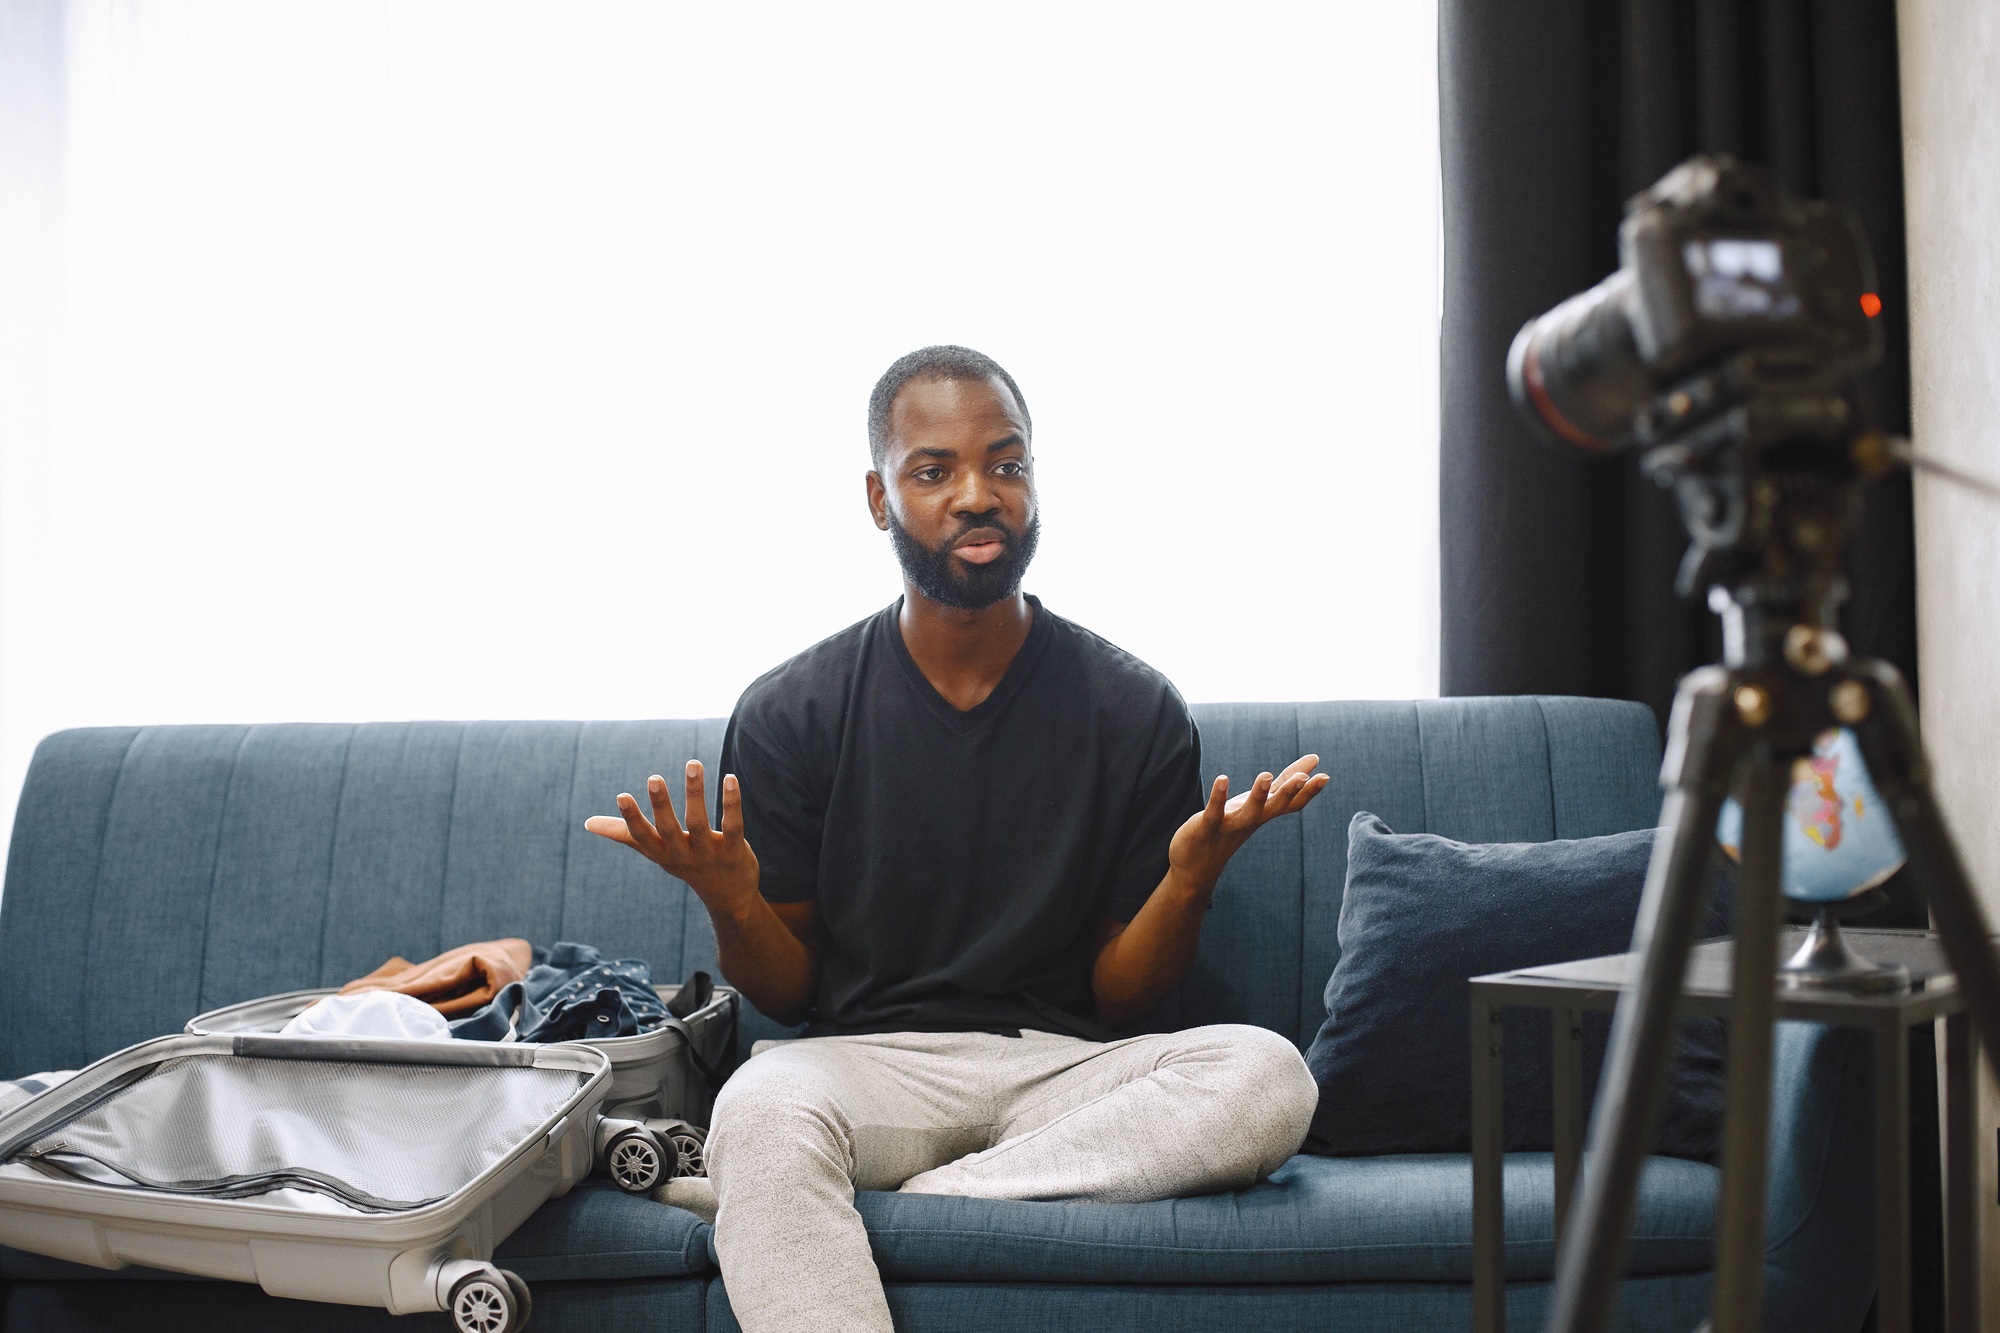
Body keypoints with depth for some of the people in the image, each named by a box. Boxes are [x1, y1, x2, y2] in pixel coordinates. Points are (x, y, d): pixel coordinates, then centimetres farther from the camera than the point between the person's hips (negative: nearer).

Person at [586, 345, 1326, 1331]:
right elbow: (789, 995, 6)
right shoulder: (788, 715, 2)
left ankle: (906, 1201, -24)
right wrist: (733, 906, -16)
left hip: (1067, 1066, 2)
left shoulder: (1135, 711, 3)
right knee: (761, 1107, -36)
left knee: (1267, 1077, -29)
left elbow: (1118, 995, 5)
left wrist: (1190, 880, -15)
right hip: (868, 1060, -1)